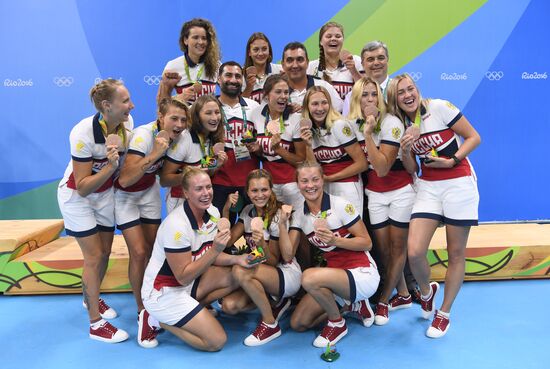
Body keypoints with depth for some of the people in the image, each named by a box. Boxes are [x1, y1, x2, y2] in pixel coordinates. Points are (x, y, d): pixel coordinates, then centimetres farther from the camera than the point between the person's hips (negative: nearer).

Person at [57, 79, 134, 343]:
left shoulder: (127, 123, -15)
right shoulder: (84, 133, -32)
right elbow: (82, 187, -28)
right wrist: (110, 166, -38)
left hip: (105, 193, 6)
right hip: (76, 197, -6)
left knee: (105, 252, 12)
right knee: (94, 256, -6)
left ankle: (91, 298, 39)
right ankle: (95, 324, 7)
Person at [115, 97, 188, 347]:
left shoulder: (174, 137, -12)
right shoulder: (144, 135, -32)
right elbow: (124, 180, -40)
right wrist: (154, 154, -46)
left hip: (148, 191, 6)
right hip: (124, 194, -6)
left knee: (153, 249, 5)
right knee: (139, 252, -11)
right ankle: (142, 312, 5)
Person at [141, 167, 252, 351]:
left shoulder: (213, 212, -5)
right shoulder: (176, 225, -28)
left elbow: (209, 257, 5)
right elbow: (183, 277, -24)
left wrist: (236, 259, -14)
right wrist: (216, 250, -33)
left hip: (188, 281, 8)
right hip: (163, 293, -8)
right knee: (217, 341, -11)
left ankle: (194, 309, 3)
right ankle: (158, 321, 2)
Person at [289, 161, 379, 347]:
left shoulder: (340, 205, -13)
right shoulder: (299, 214, 2)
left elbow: (366, 242, -11)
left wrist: (335, 240, -26)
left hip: (362, 274, -6)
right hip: (335, 273, 7)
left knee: (309, 277, -32)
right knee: (298, 324, 1)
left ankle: (337, 323, -3)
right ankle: (351, 305, 16)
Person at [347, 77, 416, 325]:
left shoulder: (391, 123, -18)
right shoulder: (353, 124, -3)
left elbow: (382, 168, -25)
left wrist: (368, 134, -29)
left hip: (400, 190, -4)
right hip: (374, 193, 5)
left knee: (397, 247, 5)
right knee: (383, 249, 8)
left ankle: (383, 301, 20)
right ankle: (403, 295, 29)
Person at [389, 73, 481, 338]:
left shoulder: (440, 107, -7)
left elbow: (474, 137, -5)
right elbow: (411, 169, 8)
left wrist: (452, 161, -17)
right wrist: (406, 150, -11)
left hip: (459, 184, -3)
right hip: (427, 187, 3)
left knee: (456, 254, 5)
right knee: (414, 252, -11)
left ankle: (444, 313, 23)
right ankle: (426, 291, 22)